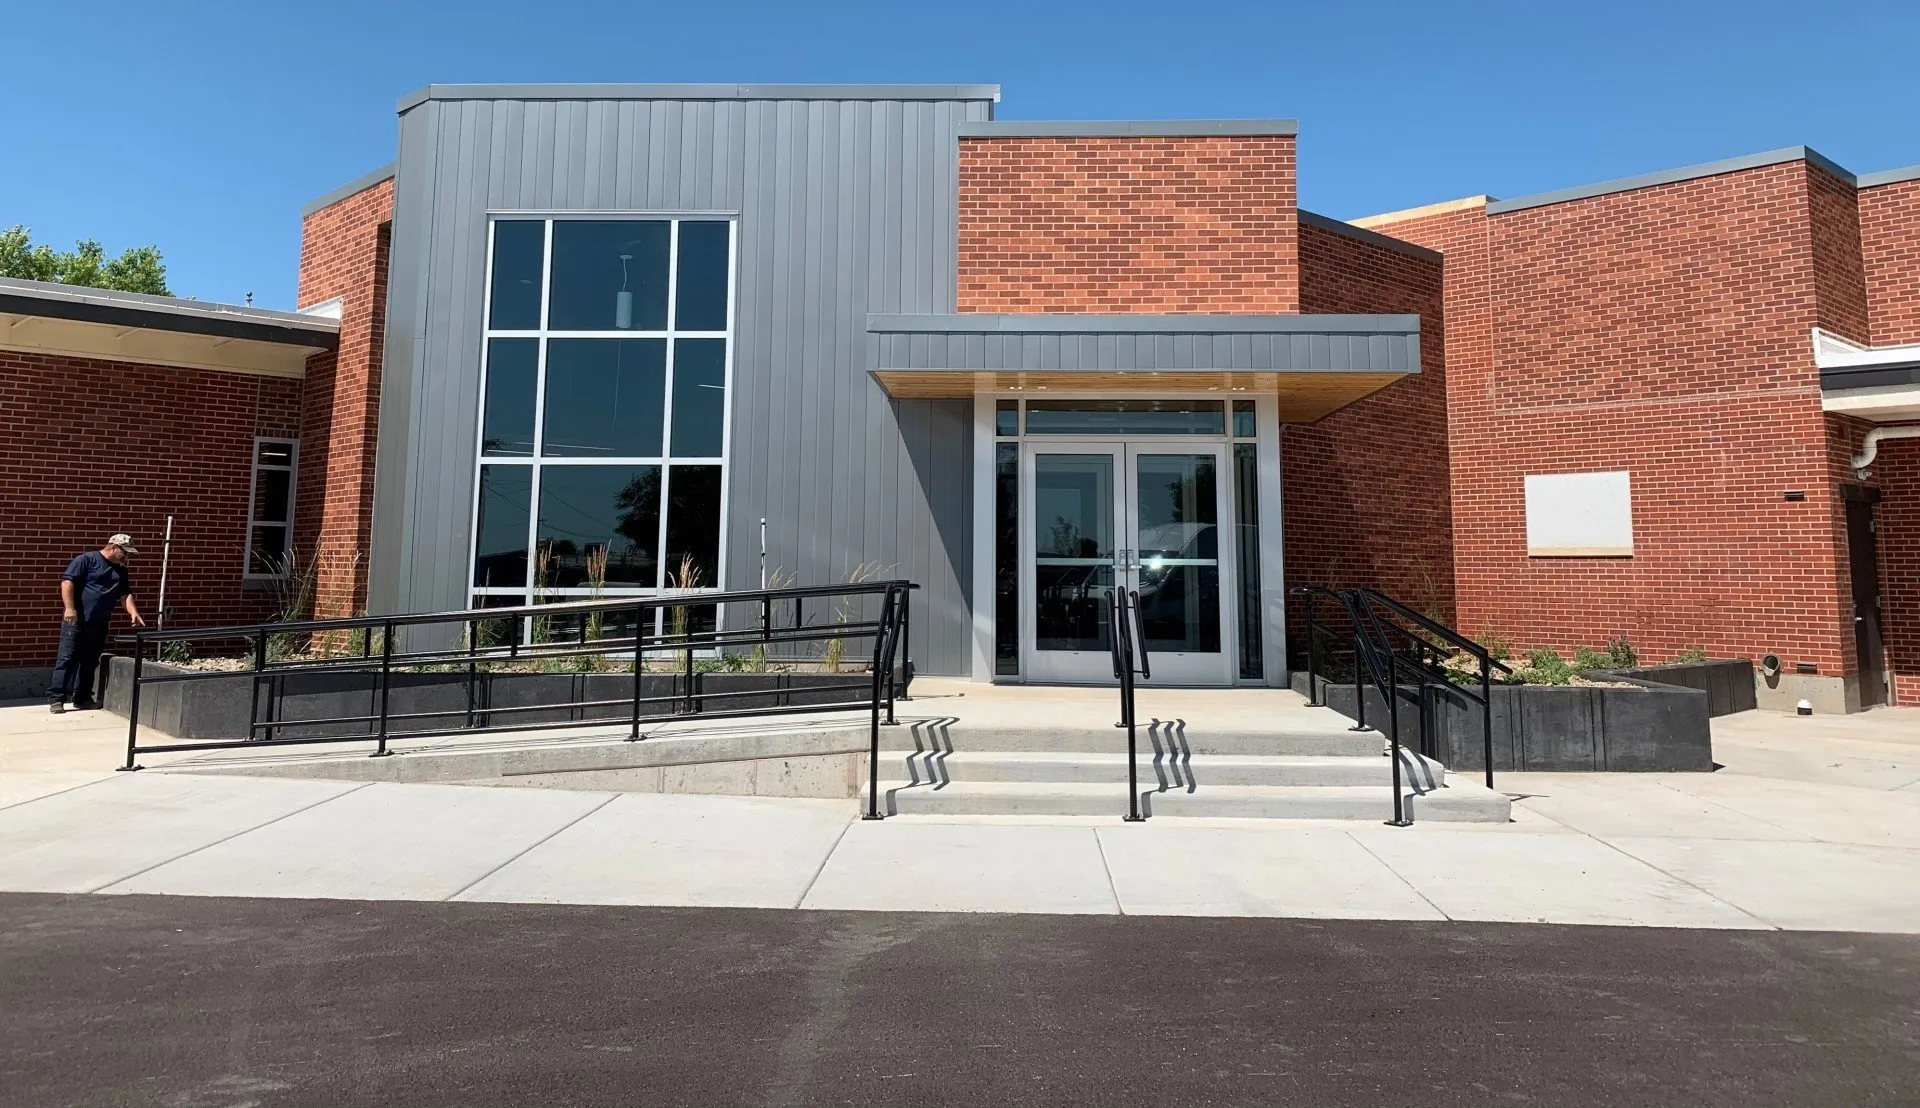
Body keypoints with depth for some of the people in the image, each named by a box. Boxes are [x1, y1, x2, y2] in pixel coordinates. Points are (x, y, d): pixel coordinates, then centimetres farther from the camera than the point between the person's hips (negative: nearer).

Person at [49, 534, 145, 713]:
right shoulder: (86, 560, -5)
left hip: (99, 624, 7)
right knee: (67, 659, -6)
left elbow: (125, 594, 13)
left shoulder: (120, 570, 16)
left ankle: (82, 698, 18)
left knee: (90, 663, 11)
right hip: (76, 621, -7)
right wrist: (69, 608, -21)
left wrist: (133, 612, -4)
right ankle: (56, 698, -3)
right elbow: (67, 581, -12)